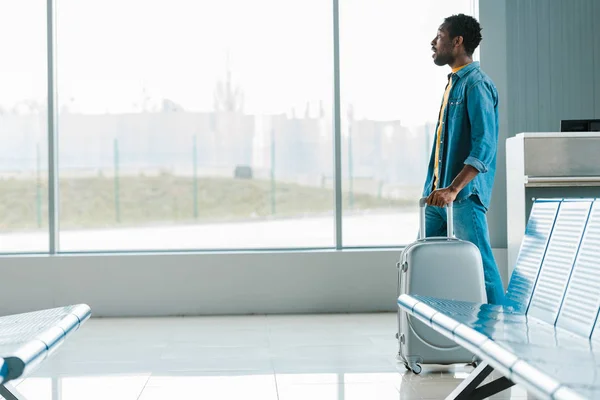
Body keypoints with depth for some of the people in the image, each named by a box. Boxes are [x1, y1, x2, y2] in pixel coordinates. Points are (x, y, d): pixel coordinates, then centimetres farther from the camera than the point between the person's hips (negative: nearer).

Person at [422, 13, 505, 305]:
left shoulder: (476, 84, -11)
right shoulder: (454, 82, 18)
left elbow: (484, 146, -21)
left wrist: (454, 189, -28)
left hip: (464, 194, -10)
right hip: (440, 192, 10)